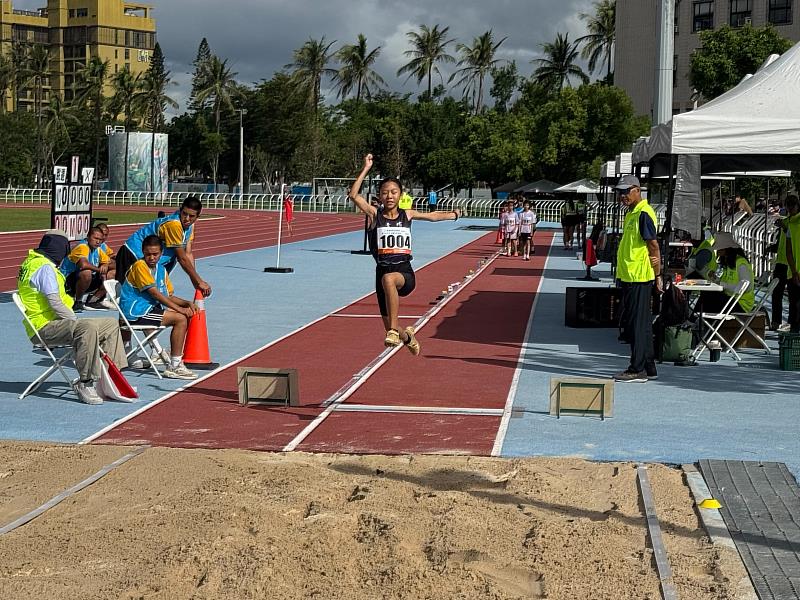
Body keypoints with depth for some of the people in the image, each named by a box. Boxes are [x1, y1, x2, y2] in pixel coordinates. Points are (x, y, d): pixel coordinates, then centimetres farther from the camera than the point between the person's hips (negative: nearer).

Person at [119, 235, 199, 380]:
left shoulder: (161, 269, 13)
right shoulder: (140, 266, -14)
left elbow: (169, 296, 16)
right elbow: (155, 293, -19)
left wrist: (187, 303, -3)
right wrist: (179, 308, -19)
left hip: (150, 308, 9)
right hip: (136, 313, -9)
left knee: (188, 315, 9)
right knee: (181, 318, -17)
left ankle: (176, 361, 7)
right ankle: (174, 366, -16)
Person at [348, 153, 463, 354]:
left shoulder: (407, 215, 9)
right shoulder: (374, 215, 3)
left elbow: (432, 216, 28)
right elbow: (354, 195, -12)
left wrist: (453, 214, 38)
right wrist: (366, 169, -15)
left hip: (405, 272, -1)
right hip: (383, 270, 1)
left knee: (389, 279, -41)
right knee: (390, 330, 7)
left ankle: (395, 331, -41)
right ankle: (407, 336, 45)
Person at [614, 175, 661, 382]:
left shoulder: (643, 214, -14)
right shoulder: (631, 214, 17)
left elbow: (654, 245, -16)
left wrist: (658, 276, -17)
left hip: (639, 277, -10)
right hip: (629, 276, 10)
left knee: (638, 323, -6)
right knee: (636, 323, 14)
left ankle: (638, 370, -3)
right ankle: (648, 367, 21)